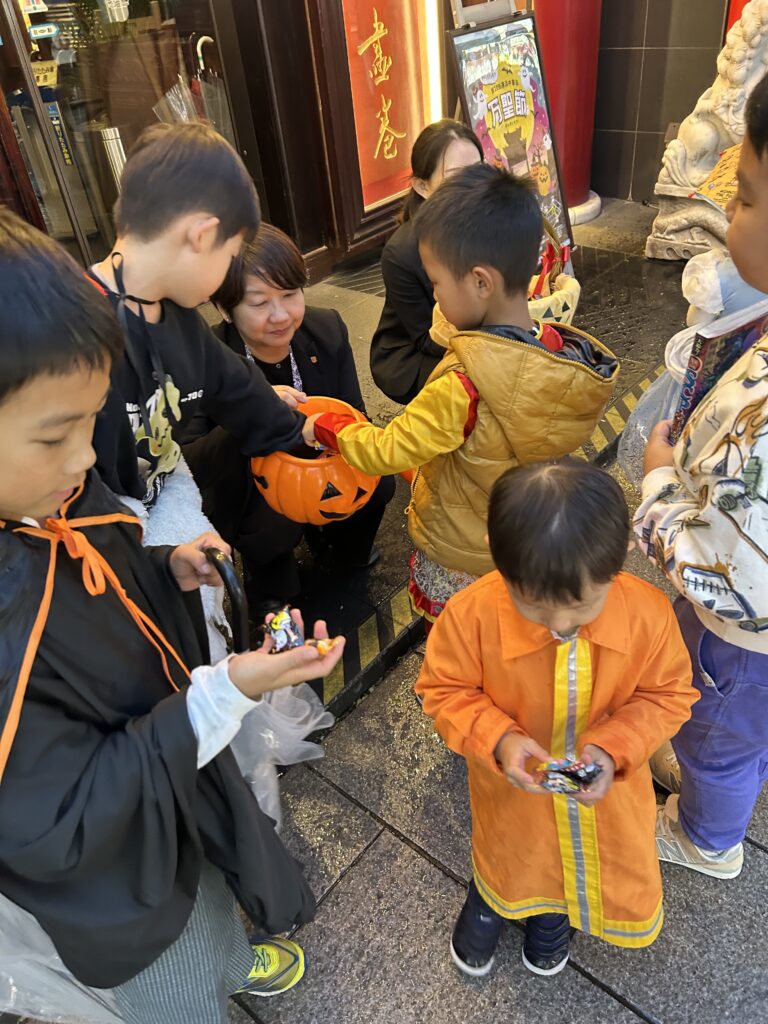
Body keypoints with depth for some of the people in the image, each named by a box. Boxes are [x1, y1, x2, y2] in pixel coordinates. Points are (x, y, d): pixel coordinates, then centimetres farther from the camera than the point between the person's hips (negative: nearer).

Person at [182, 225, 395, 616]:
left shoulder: (328, 330, -13)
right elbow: (184, 466, -27)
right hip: (247, 493, -3)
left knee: (376, 483, -21)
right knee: (273, 524, -32)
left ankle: (341, 546, 13)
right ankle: (268, 575, 6)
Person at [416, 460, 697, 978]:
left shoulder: (650, 613, -30)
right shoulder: (472, 614, -34)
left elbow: (668, 695, -13)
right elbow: (444, 690, -17)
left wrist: (614, 746, -29)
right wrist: (497, 740, -33)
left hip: (605, 786, 2)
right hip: (514, 785, -1)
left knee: (603, 861, 30)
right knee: (509, 856, 29)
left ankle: (551, 912, 66)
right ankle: (492, 901, 67)